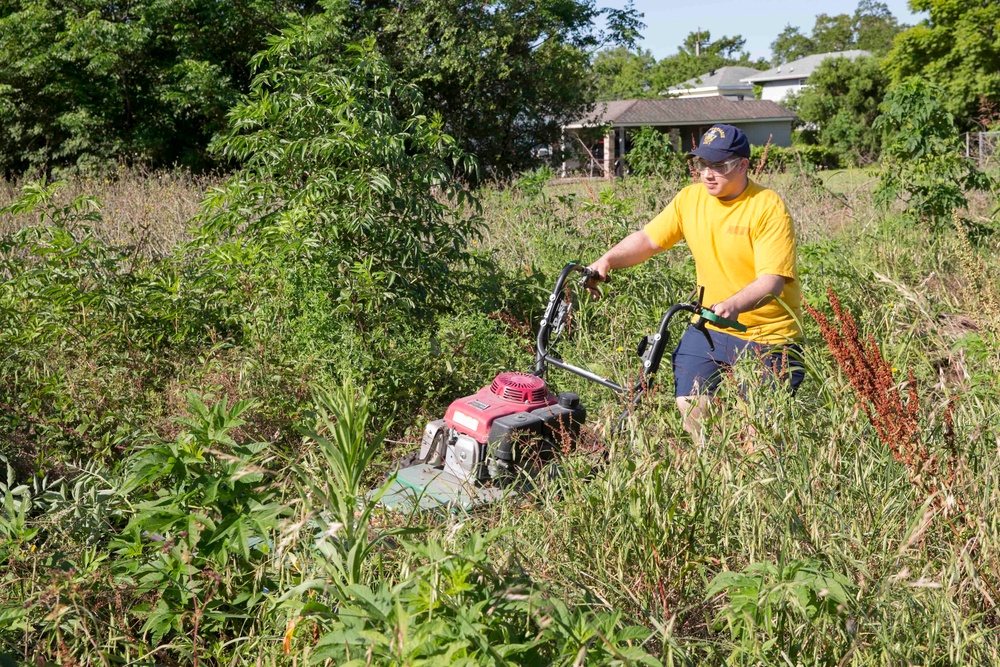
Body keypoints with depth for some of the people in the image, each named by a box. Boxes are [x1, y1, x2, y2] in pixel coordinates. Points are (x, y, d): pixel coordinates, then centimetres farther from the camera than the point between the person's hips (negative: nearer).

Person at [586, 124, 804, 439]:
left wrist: (734, 304, -44)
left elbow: (772, 280, -25)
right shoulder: (691, 198, 0)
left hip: (768, 335, -5)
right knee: (689, 402, -2)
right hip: (710, 328, 5)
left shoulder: (768, 207, -17)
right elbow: (648, 239, 4)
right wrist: (608, 260, -13)